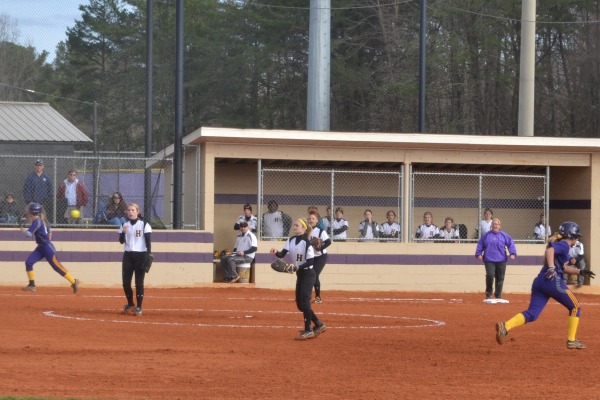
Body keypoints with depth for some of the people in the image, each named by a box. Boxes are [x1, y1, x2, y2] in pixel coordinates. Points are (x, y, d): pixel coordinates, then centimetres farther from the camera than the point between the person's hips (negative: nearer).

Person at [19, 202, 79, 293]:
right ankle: (32, 285, 4)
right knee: (28, 262, 1)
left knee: (57, 266, -6)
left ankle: (73, 282, 1)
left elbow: (29, 234, -23)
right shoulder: (41, 220, 10)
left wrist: (22, 229, -5)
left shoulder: (36, 222, -18)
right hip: (41, 247, 10)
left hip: (47, 247, -10)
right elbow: (49, 230, 21)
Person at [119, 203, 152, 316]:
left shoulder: (144, 225, -3)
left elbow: (148, 242, -5)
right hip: (128, 256, 4)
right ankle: (130, 304, 22)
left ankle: (139, 307, 1)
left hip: (140, 256, -4)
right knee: (126, 282, 3)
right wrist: (123, 232, -16)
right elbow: (121, 241, 3)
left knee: (139, 283, -5)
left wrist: (149, 256, -13)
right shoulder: (124, 225, 9)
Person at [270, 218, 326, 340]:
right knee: (300, 303, 9)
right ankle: (318, 325, 21)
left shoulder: (306, 242, -17)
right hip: (300, 274, 8)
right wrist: (276, 252, -25)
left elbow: (311, 261, -19)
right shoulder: (291, 240, 5)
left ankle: (308, 330, -5)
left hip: (308, 274, -8)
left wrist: (298, 267, -30)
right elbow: (282, 254, -4)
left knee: (304, 302, -12)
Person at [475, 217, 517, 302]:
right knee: (490, 275, -16)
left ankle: (498, 296, 17)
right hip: (489, 260, -1)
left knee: (500, 278, 5)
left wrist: (512, 253, -11)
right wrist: (478, 254, 3)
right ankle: (488, 295, 1)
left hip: (501, 261, 1)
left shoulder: (504, 235, 3)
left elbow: (511, 244, 1)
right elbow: (480, 244, 12)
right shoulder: (486, 235, 5)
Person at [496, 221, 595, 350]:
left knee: (531, 313, -2)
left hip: (539, 281, 8)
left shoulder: (560, 245, 27)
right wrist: (551, 268, -31)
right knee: (575, 307, 11)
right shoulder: (564, 245, -1)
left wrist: (580, 272, 32)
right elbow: (549, 250, -20)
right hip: (553, 281, -8)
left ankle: (505, 327, -26)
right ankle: (571, 341, 10)